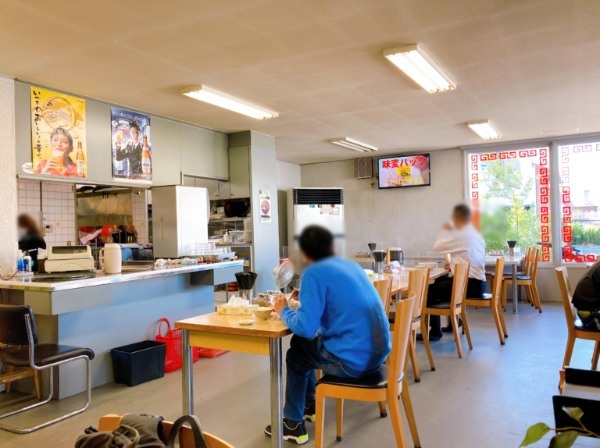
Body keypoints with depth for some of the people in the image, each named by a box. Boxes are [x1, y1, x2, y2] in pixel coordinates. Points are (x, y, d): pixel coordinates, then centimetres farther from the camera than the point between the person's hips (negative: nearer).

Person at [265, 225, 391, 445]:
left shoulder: (314, 273, -12)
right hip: (377, 353, 8)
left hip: (354, 361, -8)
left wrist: (284, 311, 1)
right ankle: (309, 405, 42)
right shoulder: (351, 265, 12)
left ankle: (293, 424, 28)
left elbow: (305, 328, -18)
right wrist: (307, 298, 31)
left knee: (295, 355, 18)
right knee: (303, 344, 25)